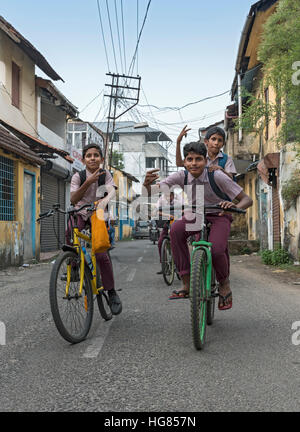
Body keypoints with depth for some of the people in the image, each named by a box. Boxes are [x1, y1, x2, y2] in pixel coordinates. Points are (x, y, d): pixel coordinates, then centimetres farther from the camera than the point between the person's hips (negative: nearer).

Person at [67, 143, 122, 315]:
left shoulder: (105, 174, -5)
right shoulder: (78, 177, -7)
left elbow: (112, 191, -23)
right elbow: (73, 200, -20)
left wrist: (105, 199, -46)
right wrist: (88, 182, -32)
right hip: (81, 213, 0)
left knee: (101, 255, -13)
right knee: (69, 233, -34)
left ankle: (112, 292, 3)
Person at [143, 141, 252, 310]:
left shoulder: (217, 176, -24)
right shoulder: (181, 176, -16)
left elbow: (247, 199, -22)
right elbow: (155, 191, -23)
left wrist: (234, 206, -45)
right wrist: (148, 184, -48)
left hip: (219, 216, -3)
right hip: (194, 215, 3)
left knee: (217, 249, -31)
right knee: (176, 229, -30)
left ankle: (224, 284, 3)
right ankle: (187, 284, -22)